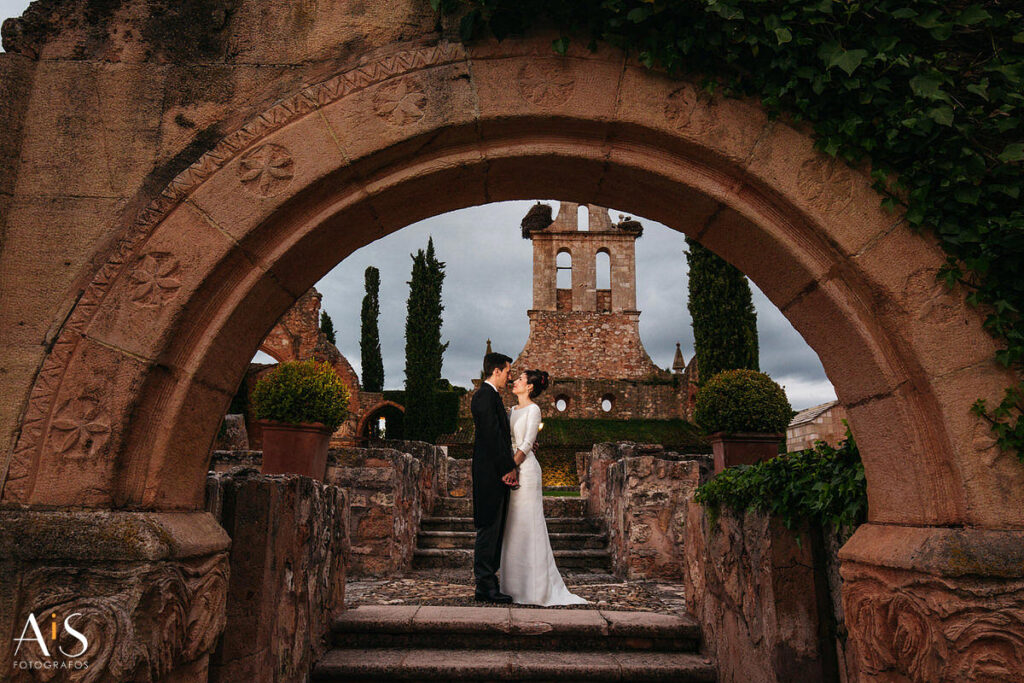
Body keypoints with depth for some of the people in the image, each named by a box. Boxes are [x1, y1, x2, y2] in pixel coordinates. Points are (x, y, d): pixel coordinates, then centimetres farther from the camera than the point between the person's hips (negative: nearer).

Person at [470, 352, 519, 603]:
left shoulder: (488, 395, 19)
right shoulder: (486, 395, -14)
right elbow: (492, 435, -19)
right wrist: (508, 467, -17)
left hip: (495, 472, 11)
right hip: (491, 472, -11)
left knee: (493, 529, 13)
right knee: (488, 528, -5)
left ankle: (487, 584, 21)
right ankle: (485, 585, 2)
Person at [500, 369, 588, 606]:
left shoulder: (533, 410, -6)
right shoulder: (513, 411, 17)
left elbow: (526, 444, -14)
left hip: (525, 469, -8)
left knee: (527, 526, -4)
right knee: (513, 527, 10)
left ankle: (535, 587, 4)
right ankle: (515, 584, 19)